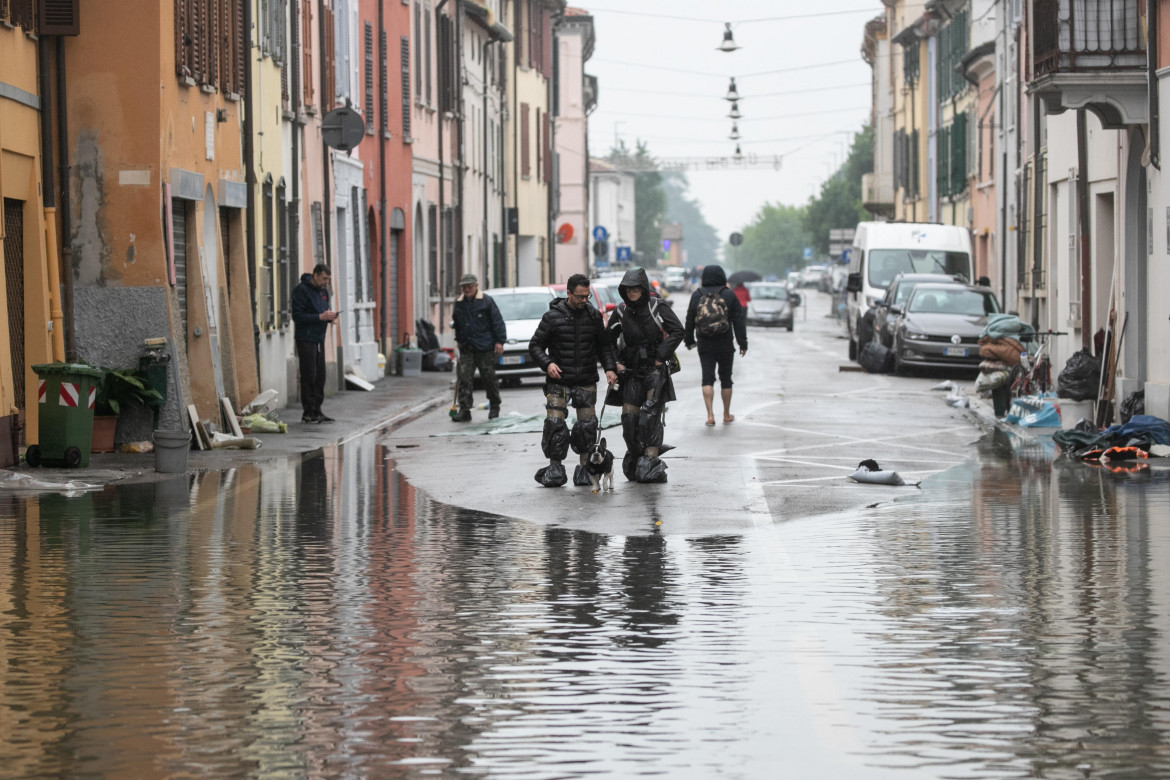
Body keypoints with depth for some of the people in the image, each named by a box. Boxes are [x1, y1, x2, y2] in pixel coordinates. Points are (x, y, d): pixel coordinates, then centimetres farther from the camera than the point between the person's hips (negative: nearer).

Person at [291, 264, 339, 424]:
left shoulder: (323, 291, 14)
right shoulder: (301, 290, -11)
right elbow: (297, 316, -17)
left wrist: (330, 316, -2)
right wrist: (320, 317, -22)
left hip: (319, 339, 8)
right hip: (305, 339, -8)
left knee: (320, 376, 7)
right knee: (309, 376, -7)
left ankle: (317, 411, 12)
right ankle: (308, 413, -3)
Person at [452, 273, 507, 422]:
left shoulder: (487, 301, -4)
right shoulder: (459, 304, 11)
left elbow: (498, 322, -5)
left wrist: (499, 341, -11)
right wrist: (459, 340, 26)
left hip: (485, 348, -4)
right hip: (466, 348, 4)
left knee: (489, 378, 4)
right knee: (464, 378, -7)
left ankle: (494, 408, 22)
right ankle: (464, 411, -8)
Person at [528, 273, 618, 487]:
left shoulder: (594, 316, 6)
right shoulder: (553, 317, -4)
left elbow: (604, 345, 16)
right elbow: (535, 345, 0)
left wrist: (609, 368, 1)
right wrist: (547, 363, -16)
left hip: (586, 382, 3)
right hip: (558, 381, -3)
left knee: (588, 424, 1)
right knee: (555, 424, -7)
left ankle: (585, 469, 11)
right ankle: (555, 469, 3)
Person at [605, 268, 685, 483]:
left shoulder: (656, 307, -4)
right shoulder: (621, 312, 6)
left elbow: (677, 331, -7)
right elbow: (608, 340, 18)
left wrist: (661, 356, -12)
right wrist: (614, 363, 6)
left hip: (656, 370, -4)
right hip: (632, 371, 4)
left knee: (651, 416, -12)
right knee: (629, 417, -3)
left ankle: (650, 462, -11)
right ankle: (634, 459, 11)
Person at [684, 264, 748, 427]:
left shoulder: (697, 295, 0)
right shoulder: (729, 295, -3)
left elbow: (689, 320, 6)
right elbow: (738, 321, -4)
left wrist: (689, 340, 19)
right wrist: (743, 343, 1)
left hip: (705, 346, 0)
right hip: (725, 345, 0)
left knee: (707, 378, 1)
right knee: (725, 378, 11)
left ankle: (710, 415, -12)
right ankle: (727, 415, 21)